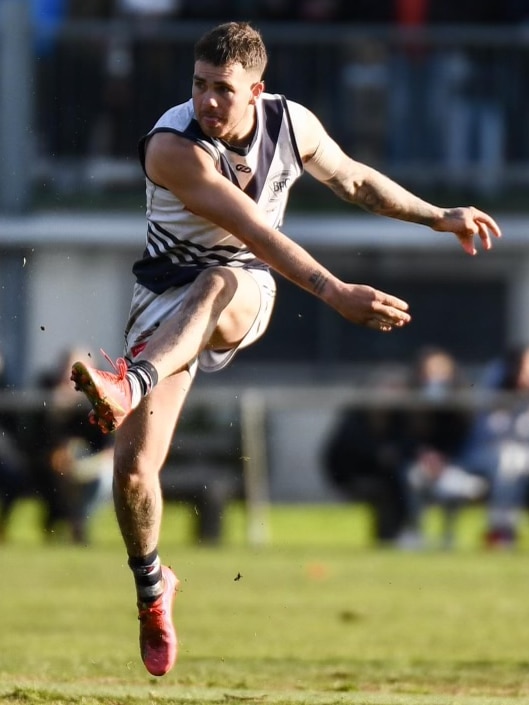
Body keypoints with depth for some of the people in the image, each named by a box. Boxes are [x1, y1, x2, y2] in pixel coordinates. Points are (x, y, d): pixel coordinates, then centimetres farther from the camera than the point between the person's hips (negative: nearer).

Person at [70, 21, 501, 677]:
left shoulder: (292, 124, -7)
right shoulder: (173, 146, -24)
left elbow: (353, 179, 16)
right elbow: (255, 231, -34)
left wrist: (439, 216, 19)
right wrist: (335, 293, -42)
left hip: (245, 290, 2)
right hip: (167, 290, -2)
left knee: (217, 282, -39)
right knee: (132, 465, -13)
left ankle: (128, 385, -62)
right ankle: (152, 589, 15)